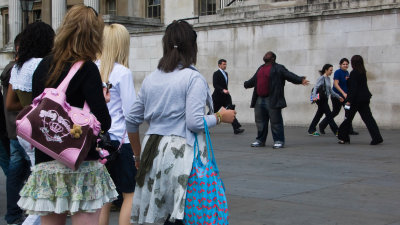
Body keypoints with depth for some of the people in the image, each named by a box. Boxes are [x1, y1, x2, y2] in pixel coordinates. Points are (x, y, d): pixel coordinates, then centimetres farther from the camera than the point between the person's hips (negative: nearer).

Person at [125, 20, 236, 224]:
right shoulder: (193, 78, -7)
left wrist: (138, 154, 27)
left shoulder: (150, 79, 12)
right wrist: (220, 117, 3)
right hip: (181, 153, -6)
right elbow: (195, 123, -14)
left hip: (153, 152, 6)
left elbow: (132, 121, 15)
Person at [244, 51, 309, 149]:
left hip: (272, 101, -7)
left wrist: (300, 80, -25)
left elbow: (290, 75, -11)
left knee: (276, 121, -4)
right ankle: (260, 140, 21)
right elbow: (253, 80, 36)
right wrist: (246, 84, 49)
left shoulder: (278, 68, 0)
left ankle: (279, 141, 2)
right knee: (260, 122, 11)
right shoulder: (260, 68, 21)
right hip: (259, 100, 7)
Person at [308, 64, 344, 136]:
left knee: (319, 114, 11)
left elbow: (330, 90, 22)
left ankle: (311, 130, 17)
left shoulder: (328, 79, 13)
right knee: (329, 114, -5)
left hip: (325, 99, 9)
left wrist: (338, 97, 24)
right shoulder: (322, 78, -11)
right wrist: (314, 96, -36)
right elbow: (316, 87, -20)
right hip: (321, 99, -9)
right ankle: (336, 131, -2)